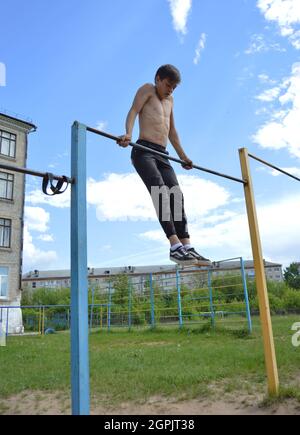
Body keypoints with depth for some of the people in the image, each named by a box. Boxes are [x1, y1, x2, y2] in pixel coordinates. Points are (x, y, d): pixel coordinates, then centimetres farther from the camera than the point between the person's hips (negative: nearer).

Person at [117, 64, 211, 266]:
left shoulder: (169, 100, 30)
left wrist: (183, 156, 33)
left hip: (162, 155, 7)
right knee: (160, 192, -26)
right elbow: (133, 111, -8)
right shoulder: (147, 89, 10)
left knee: (176, 196, -9)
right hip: (143, 151, -7)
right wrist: (128, 134, -27)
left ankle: (187, 247, -16)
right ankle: (175, 246, -34)